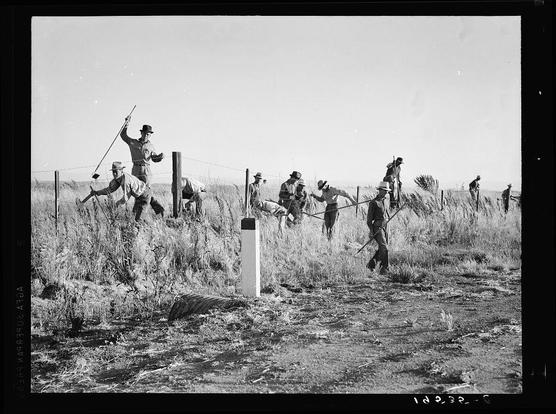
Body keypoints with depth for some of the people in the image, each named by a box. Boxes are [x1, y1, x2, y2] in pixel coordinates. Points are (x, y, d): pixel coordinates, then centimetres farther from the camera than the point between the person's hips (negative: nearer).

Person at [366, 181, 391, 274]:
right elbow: (369, 218, -9)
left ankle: (371, 264, 24)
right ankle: (384, 268, -10)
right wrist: (371, 231, -13)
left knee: (382, 249, 9)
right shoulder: (373, 202, -8)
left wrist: (387, 228, 17)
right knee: (384, 248, -14)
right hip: (377, 227, -8)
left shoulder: (385, 201, 15)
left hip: (385, 227, 8)